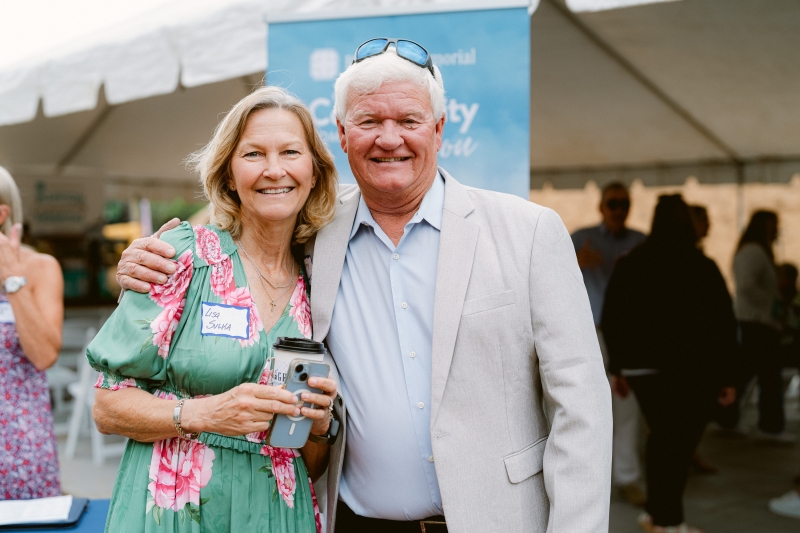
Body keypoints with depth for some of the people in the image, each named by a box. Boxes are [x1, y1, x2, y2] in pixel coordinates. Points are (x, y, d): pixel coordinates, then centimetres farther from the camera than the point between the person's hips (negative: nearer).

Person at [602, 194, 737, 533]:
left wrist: (619, 367, 13)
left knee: (663, 438, 16)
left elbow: (612, 321, 5)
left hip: (644, 368, 4)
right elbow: (724, 326, -7)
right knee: (681, 442, 5)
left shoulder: (628, 266, 2)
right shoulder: (705, 268, -8)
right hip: (696, 371, -3)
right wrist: (726, 376, -1)